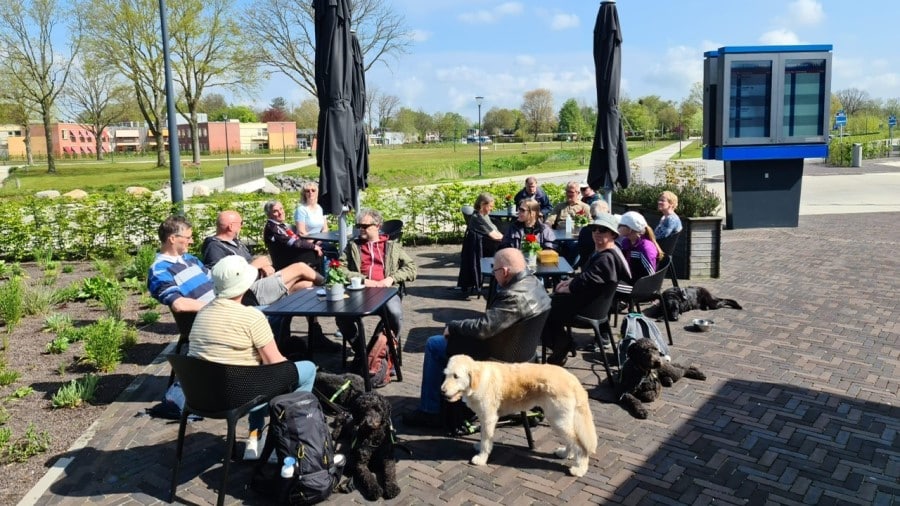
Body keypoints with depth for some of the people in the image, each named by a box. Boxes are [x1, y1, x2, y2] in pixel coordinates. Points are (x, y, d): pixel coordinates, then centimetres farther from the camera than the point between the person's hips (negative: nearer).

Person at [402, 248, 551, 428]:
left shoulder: (514, 297, -32)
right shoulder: (535, 282, -1)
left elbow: (482, 328, -31)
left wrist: (452, 326, -14)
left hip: (498, 356, -10)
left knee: (434, 345, 2)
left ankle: (430, 411, 13)